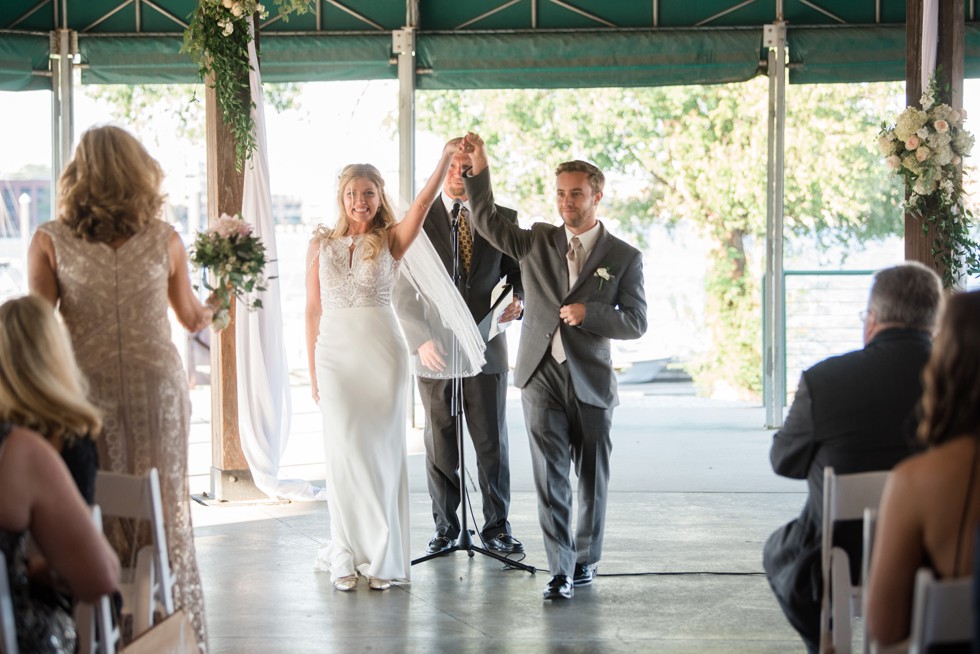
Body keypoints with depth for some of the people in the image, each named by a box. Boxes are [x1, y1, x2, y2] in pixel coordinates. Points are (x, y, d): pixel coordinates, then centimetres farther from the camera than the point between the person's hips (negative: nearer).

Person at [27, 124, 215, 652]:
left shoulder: (50, 242, -4)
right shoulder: (164, 239, 0)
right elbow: (192, 317, 11)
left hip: (86, 391, -1)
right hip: (158, 387, 1)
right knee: (165, 512, 11)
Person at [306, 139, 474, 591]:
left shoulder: (391, 241, 4)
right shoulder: (321, 245, 8)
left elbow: (423, 203, -14)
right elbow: (312, 310, 8)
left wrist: (445, 159, -28)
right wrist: (313, 370, 5)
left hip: (382, 351, -1)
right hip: (336, 352, 1)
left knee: (382, 450, 3)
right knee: (344, 451, 2)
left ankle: (381, 557, 11)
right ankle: (346, 556, 11)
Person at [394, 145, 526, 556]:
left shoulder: (503, 220, 6)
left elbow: (519, 272, 13)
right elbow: (401, 290, -3)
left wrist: (517, 300, -10)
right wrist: (421, 340, -16)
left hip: (486, 348, 1)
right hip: (433, 350, -1)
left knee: (492, 443, 4)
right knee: (440, 445, 6)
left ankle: (497, 527, 17)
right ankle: (445, 527, 19)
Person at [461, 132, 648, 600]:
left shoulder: (624, 257, 2)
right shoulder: (538, 242, 10)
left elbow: (636, 323, -2)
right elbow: (487, 223, 3)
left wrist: (589, 313, -18)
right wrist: (479, 170, -9)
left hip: (591, 381, -1)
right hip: (541, 374, 1)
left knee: (591, 477, 9)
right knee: (550, 475, -7)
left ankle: (586, 558, 27)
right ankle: (560, 569, -5)